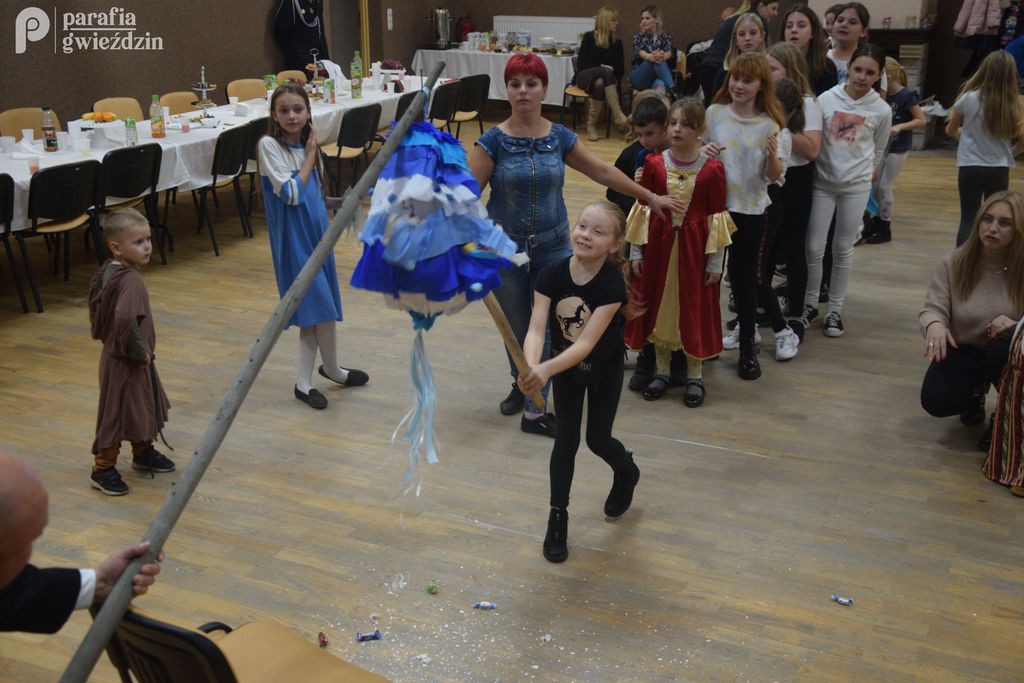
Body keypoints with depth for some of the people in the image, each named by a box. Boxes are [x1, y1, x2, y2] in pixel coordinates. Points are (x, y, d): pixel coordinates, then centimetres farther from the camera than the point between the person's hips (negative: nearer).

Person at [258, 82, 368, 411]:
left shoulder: (308, 143, 8)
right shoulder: (269, 145, -12)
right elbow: (291, 194, -18)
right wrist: (310, 156, -12)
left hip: (316, 230, 7)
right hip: (293, 236, -7)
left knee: (316, 308, 9)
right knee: (323, 306, -4)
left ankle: (304, 382, 20)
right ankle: (331, 369, 19)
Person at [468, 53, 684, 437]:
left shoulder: (559, 137, -1)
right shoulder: (494, 141, -9)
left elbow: (603, 172, 8)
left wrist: (650, 197, 12)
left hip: (552, 249, 2)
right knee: (515, 327, 12)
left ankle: (534, 411, 13)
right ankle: (521, 383, 42)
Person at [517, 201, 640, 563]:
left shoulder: (612, 285, -32)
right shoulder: (552, 275, -24)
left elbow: (586, 343, -37)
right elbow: (536, 328, -31)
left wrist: (546, 369, -51)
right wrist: (531, 366, -51)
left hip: (604, 368, -2)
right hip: (565, 365, 2)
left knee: (597, 440, 7)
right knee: (566, 441, 5)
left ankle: (627, 471, 42)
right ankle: (558, 516, 20)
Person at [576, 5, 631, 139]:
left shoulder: (617, 42, 12)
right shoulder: (589, 37, 1)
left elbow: (620, 67, 8)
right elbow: (581, 63, -4)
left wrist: (613, 70, -13)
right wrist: (601, 67, -14)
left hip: (606, 78, 3)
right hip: (585, 76, -3)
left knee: (599, 84, -38)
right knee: (606, 72, -37)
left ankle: (591, 124, -36)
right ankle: (619, 116, -47)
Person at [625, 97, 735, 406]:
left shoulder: (712, 169, -10)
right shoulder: (654, 164, -4)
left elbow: (717, 218, -5)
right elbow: (642, 209, 2)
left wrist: (715, 262, -4)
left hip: (693, 247, -2)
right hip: (659, 244, 2)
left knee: (694, 309, 7)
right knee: (659, 306, 11)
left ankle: (695, 376, 22)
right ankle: (662, 370, 28)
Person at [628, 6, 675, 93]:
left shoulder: (665, 36, 10)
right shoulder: (638, 37, 9)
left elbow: (669, 53, -12)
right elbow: (640, 52, -15)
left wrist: (662, 56, -40)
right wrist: (649, 57, -42)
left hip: (659, 76, 1)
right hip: (638, 77, -1)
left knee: (660, 84, -39)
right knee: (655, 60, -35)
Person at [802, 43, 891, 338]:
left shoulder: (882, 110, -4)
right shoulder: (827, 98, -7)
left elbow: (878, 151, 10)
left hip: (856, 185, 0)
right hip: (823, 182, 0)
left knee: (843, 249, 7)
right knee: (814, 248, -1)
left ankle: (835, 310, 19)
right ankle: (810, 304, 18)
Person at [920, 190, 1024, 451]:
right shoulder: (954, 263, -9)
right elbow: (933, 308, -11)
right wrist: (934, 325, -36)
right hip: (963, 350, 2)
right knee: (936, 401, -23)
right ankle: (976, 391, 18)